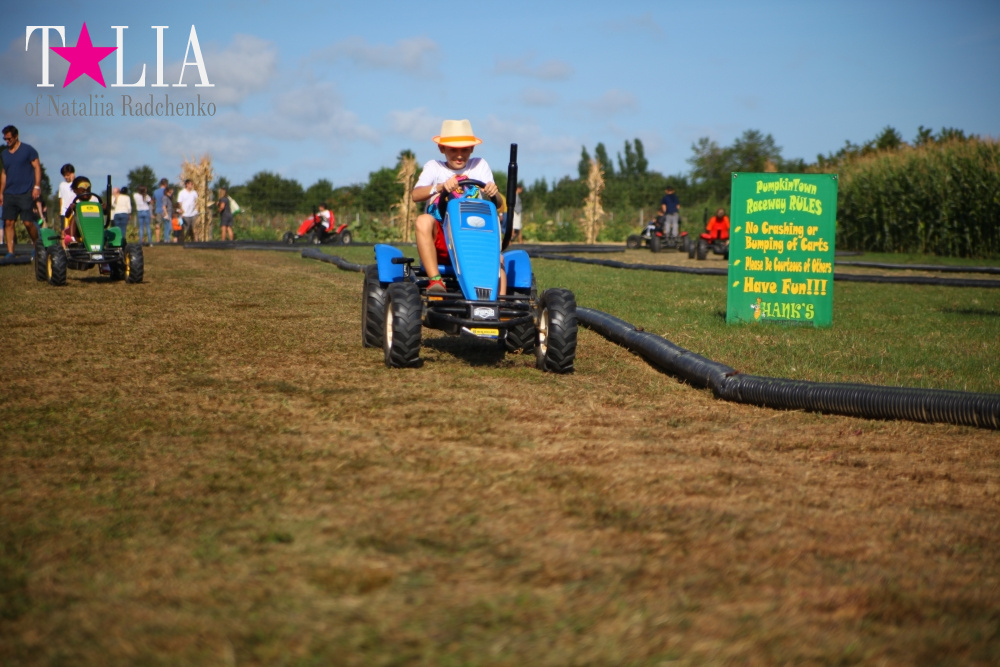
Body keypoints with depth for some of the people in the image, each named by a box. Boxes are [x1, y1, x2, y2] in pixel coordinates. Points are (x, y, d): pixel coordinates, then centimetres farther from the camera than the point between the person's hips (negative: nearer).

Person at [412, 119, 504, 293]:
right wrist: (440, 186, -32)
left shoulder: (479, 165, 11)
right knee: (423, 220, -33)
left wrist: (494, 192, -25)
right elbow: (416, 194, -12)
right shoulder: (434, 167, 8)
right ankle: (435, 280, -34)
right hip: (439, 238, -1)